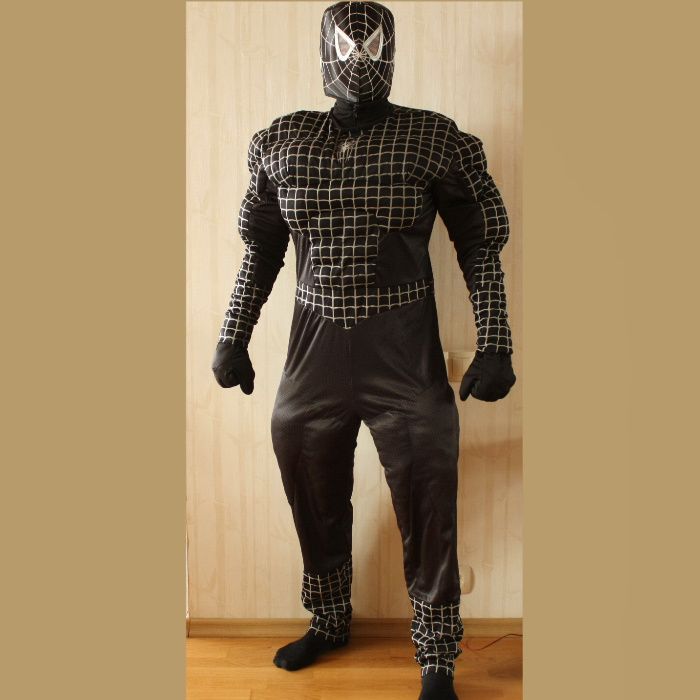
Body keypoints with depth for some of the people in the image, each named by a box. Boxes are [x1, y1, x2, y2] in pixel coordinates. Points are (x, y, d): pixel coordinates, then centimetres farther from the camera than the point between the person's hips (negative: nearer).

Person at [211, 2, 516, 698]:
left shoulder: (436, 139, -4)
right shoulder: (280, 141, 5)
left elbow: (481, 246, 0)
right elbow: (261, 249, 13)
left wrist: (494, 347, -6)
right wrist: (232, 339, 12)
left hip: (406, 355, -3)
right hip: (313, 354, 3)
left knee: (428, 517, 4)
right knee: (315, 509, 17)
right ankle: (328, 623, 43)